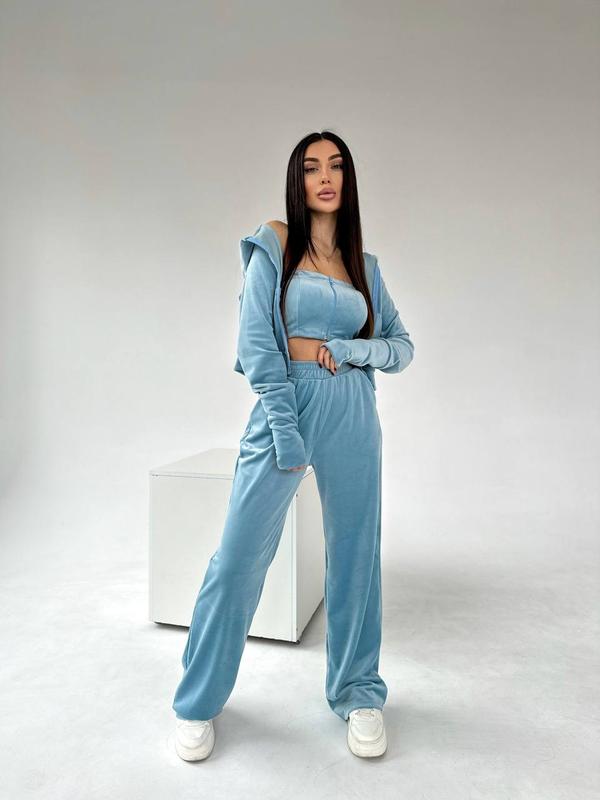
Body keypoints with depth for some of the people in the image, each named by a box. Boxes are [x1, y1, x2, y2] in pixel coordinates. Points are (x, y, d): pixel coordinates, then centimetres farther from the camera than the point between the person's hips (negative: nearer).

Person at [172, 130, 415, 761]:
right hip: (285, 406, -3)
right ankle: (198, 703, 20)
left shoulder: (364, 265, 14)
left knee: (355, 555, 10)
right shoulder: (273, 246, 2)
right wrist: (287, 434, -14)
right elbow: (257, 343, -7)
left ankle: (358, 693, 30)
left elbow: (402, 346, 14)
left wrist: (349, 349, -7)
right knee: (238, 558, -2)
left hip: (353, 414, 4)